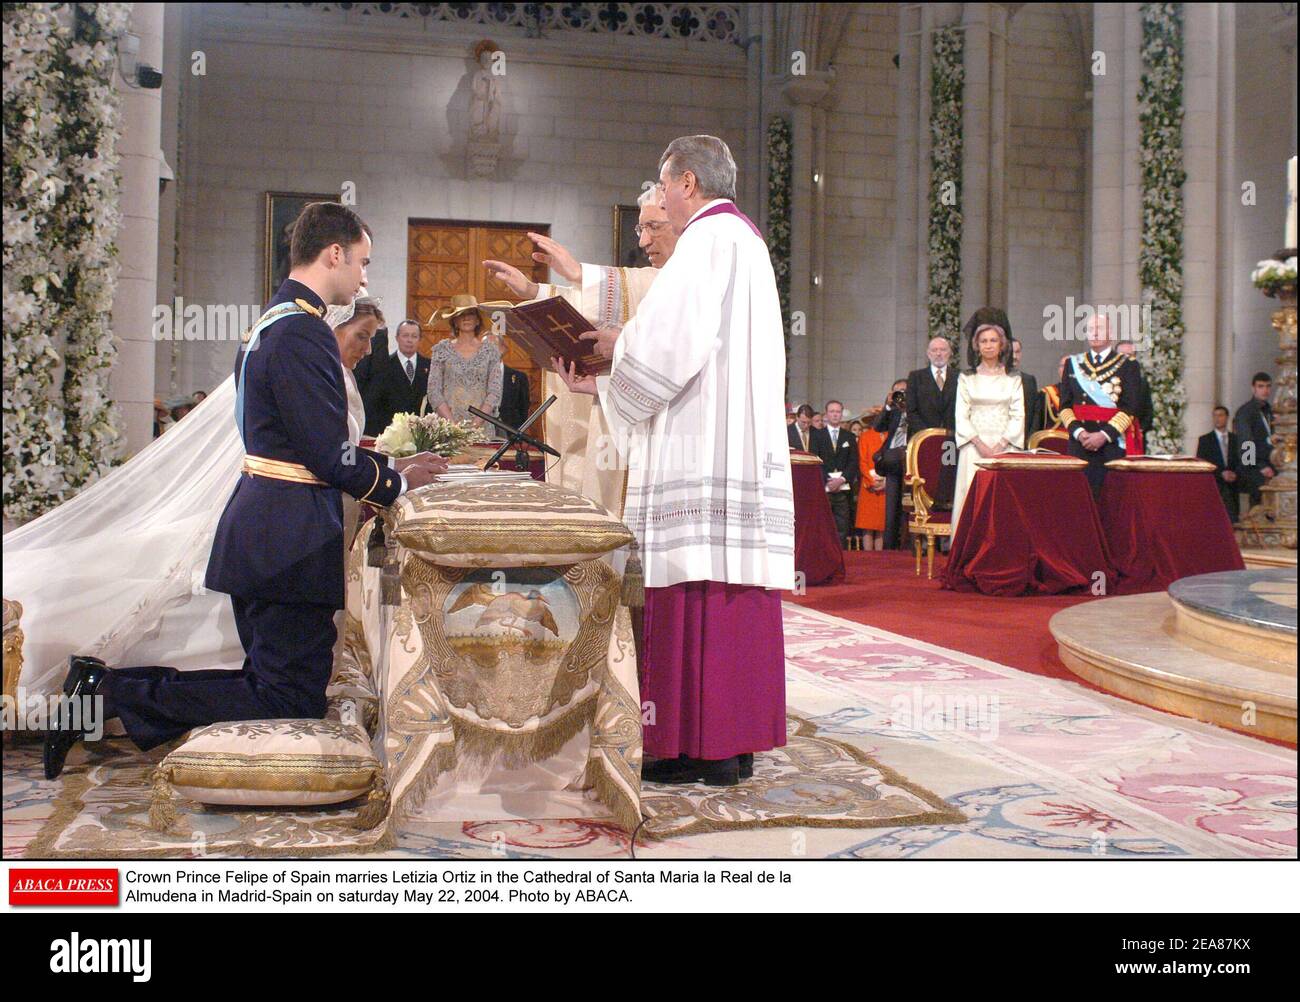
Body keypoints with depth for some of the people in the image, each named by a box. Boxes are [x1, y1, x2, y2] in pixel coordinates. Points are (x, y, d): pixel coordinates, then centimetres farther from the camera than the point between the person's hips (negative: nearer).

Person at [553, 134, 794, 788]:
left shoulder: (708, 239, -7)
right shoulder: (745, 240, 24)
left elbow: (672, 343, -16)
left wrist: (601, 384, -2)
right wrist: (622, 344, 19)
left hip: (701, 457, -10)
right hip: (743, 455, 10)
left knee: (697, 588, -8)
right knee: (731, 591, 9)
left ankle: (704, 747, -5)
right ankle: (734, 738, 14)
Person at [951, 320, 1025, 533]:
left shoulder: (1013, 378, 10)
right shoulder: (967, 377, 9)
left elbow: (1018, 416, 4)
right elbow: (961, 416, 3)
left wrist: (999, 446, -9)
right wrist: (980, 444, -10)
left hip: (1004, 445, 0)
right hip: (974, 446, 0)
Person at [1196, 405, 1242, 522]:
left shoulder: (1236, 439, 15)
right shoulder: (1204, 440, 9)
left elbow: (1241, 461, 9)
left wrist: (1235, 474, -12)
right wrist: (1221, 473, -12)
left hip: (1233, 481, 2)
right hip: (1214, 482, -2)